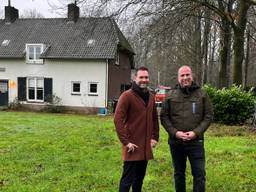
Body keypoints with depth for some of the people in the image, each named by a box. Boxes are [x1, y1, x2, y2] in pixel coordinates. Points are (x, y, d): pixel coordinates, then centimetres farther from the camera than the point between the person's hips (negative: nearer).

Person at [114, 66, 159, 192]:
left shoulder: (151, 97, 10)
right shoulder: (127, 96, -11)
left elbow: (154, 119, 17)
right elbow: (118, 119, -16)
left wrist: (155, 137, 9)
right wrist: (125, 141, -17)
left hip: (146, 146, 6)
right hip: (132, 146, -6)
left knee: (140, 177, 17)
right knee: (127, 179, 1)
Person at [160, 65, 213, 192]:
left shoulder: (202, 94, 1)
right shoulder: (171, 95, 1)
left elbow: (208, 116, -1)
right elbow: (164, 117, 1)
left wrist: (196, 132, -13)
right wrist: (174, 132, -12)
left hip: (196, 142, -1)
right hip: (176, 142, 1)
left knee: (199, 174, 6)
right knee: (179, 173, 17)